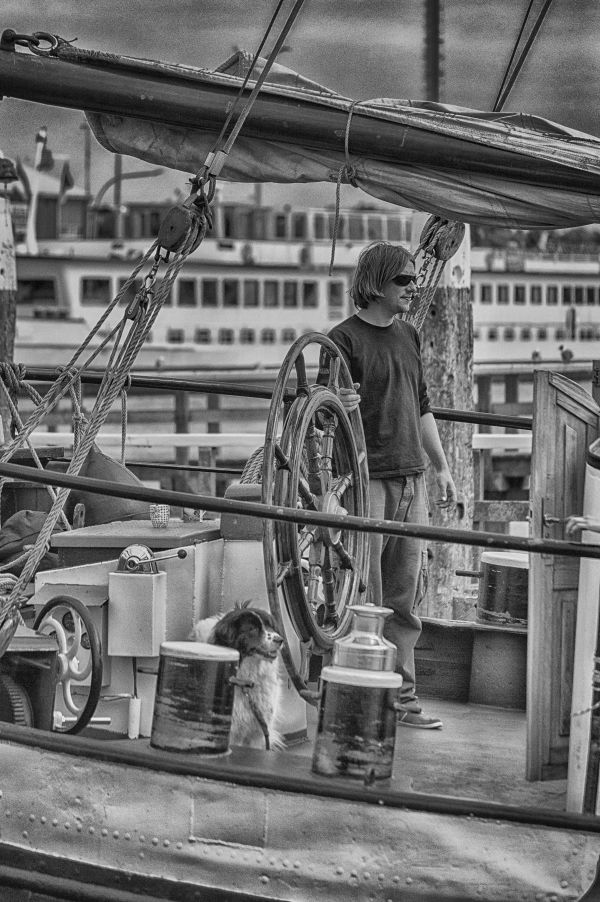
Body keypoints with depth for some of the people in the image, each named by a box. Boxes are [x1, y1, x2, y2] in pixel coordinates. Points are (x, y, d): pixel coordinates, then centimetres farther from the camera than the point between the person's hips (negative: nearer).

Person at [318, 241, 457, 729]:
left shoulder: (409, 336, 17)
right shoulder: (344, 338, -5)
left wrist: (442, 467, 20)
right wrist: (339, 406, -33)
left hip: (411, 476, 7)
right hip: (364, 478, -7)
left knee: (407, 596, 8)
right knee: (364, 597, -6)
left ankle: (402, 697, 14)